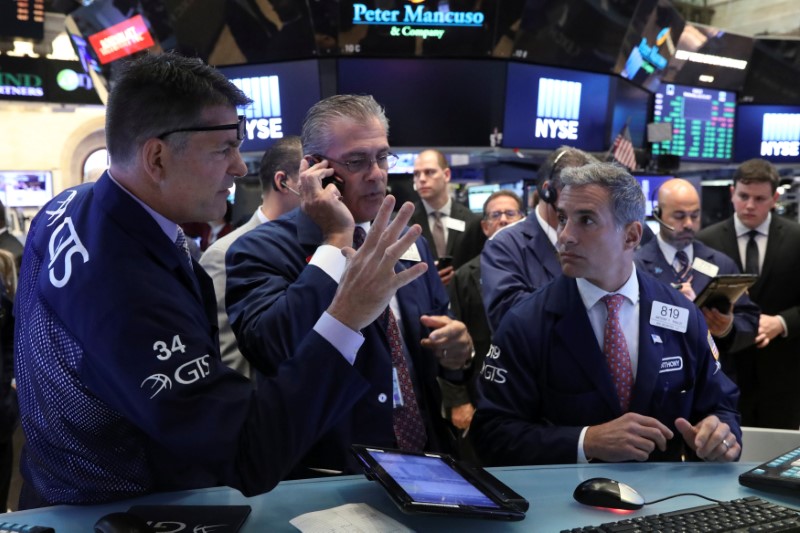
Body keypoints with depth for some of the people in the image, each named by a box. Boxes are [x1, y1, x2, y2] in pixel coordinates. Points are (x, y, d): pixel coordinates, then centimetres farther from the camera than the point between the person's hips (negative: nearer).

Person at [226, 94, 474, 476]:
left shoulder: (410, 246, 12)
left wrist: (456, 349, -3)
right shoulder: (261, 251, -5)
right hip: (329, 478, -4)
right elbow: (275, 354, -21)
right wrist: (336, 240, -16)